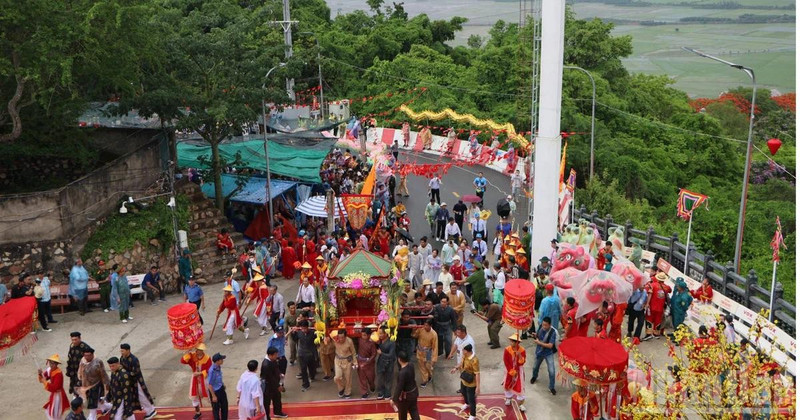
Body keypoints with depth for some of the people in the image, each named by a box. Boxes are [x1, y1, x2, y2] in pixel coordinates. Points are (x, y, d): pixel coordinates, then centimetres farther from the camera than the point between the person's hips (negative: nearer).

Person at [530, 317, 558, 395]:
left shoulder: (552, 332, -26)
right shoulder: (540, 327, -11)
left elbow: (550, 345, -28)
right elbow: (536, 336, 8)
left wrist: (539, 342, -25)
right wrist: (536, 338, -16)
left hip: (549, 353, -5)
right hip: (539, 351, 5)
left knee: (551, 371, -8)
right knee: (535, 366, 24)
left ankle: (552, 387, 12)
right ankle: (534, 376, 56)